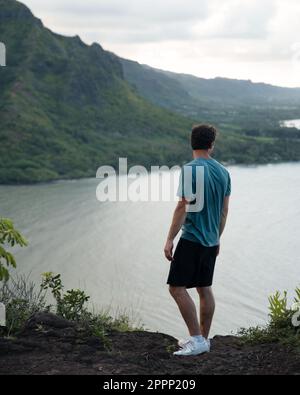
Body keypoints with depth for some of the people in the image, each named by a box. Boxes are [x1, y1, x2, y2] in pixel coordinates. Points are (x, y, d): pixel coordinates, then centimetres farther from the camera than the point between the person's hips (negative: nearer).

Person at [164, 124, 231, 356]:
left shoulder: (191, 169, -13)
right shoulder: (223, 172, 8)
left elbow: (183, 207, -17)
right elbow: (224, 210, 13)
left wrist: (170, 239, -12)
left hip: (192, 239, -8)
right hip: (211, 241, 8)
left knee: (177, 288, -4)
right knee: (205, 289, 14)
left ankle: (197, 339, -7)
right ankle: (203, 339, 20)